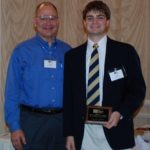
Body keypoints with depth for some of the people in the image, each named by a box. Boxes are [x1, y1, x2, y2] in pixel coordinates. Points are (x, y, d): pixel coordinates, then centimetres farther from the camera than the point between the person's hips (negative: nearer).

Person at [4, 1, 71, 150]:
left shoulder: (67, 51, 5)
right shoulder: (21, 51, -2)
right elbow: (12, 91, -4)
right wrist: (14, 126, -8)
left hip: (62, 121, 3)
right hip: (32, 120, -2)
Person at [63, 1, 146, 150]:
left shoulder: (125, 51, 0)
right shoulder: (72, 56, 7)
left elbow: (138, 89, 0)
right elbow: (68, 96, 7)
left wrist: (121, 112, -15)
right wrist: (69, 132, 3)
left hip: (116, 133, -2)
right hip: (83, 133, 2)